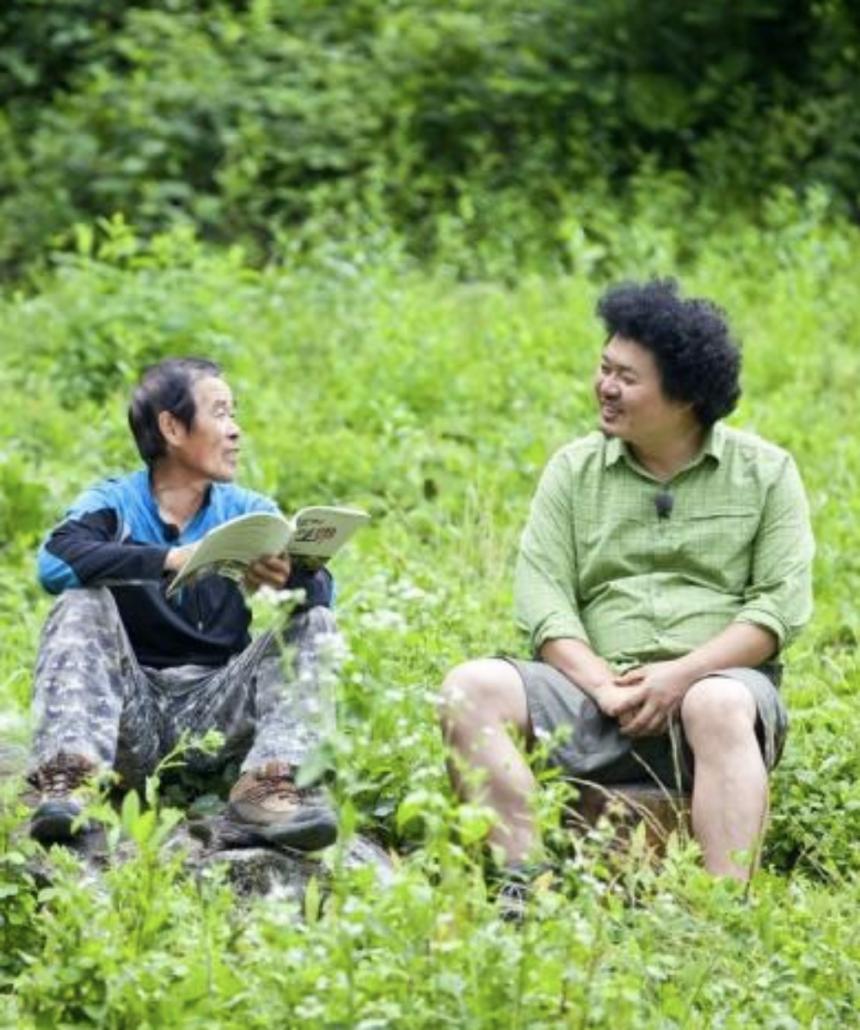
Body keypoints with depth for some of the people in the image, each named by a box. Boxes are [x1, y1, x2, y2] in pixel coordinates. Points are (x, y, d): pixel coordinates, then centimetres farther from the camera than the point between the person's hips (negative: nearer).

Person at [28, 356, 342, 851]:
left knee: (314, 621, -13)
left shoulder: (251, 512, 8)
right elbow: (56, 561, -21)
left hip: (219, 708, 2)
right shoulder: (113, 504, 1)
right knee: (82, 603, -20)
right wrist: (170, 559, -33)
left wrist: (291, 581, -34)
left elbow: (322, 587, -8)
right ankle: (68, 777, -37)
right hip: (132, 709, -2)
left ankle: (272, 783, -34)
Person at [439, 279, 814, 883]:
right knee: (471, 689, -23)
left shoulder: (765, 472, 9)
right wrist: (602, 685, -14)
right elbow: (542, 595, 4)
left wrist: (682, 675, -15)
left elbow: (783, 603, -1)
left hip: (722, 681, -3)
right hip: (598, 689, 3)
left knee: (718, 707, -39)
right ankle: (524, 880, -33)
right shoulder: (575, 470, 15)